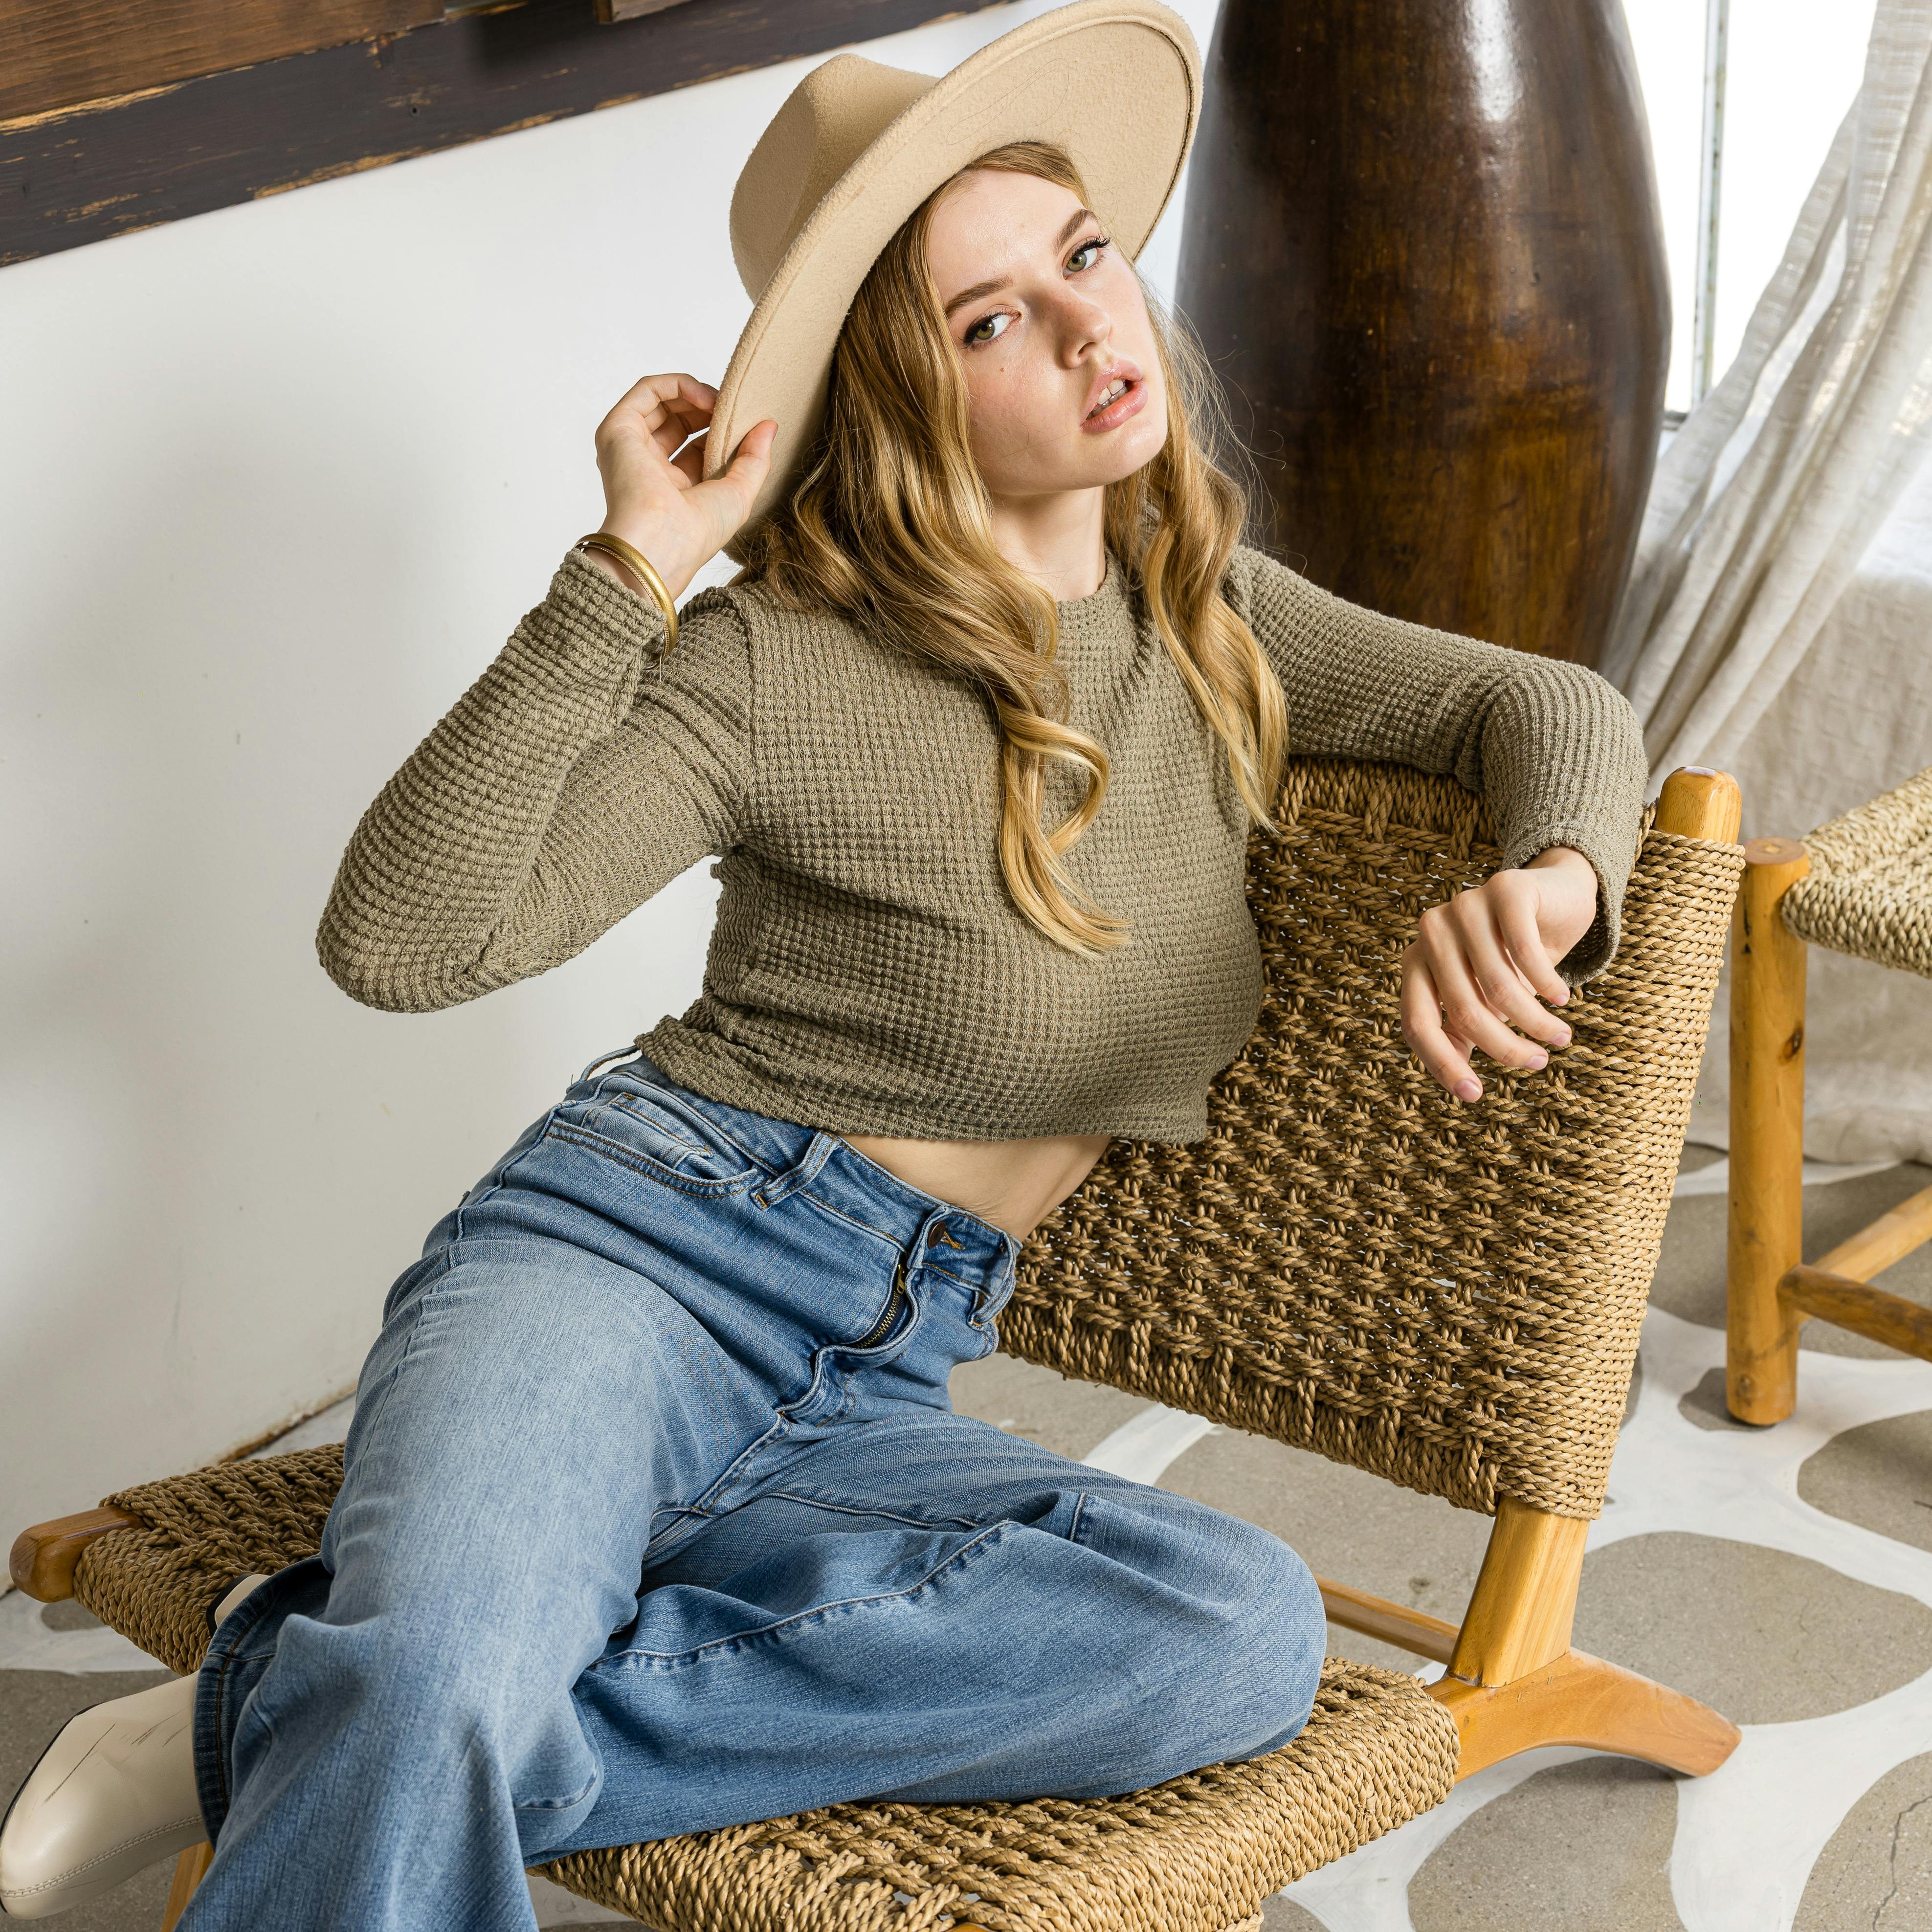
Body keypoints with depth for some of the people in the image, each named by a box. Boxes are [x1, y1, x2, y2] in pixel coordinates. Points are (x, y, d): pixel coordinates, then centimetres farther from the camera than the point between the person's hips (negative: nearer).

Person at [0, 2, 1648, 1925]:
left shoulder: (1201, 612, 12)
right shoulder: (779, 670, -7)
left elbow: (1556, 708, 14)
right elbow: (398, 936, -16)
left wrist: (1543, 878, -9)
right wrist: (630, 572, -20)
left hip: (875, 1394, 6)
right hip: (628, 1256, -5)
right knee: (431, 1701, -41)